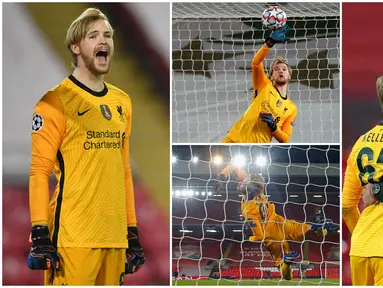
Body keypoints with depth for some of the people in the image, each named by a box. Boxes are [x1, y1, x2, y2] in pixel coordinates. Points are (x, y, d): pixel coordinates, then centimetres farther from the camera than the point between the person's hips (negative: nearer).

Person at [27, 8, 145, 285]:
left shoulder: (122, 102, 17)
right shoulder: (57, 101, -4)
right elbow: (40, 171, -7)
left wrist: (132, 231, 18)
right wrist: (40, 235, -14)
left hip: (115, 237, 6)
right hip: (72, 238, -6)